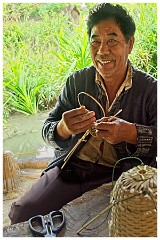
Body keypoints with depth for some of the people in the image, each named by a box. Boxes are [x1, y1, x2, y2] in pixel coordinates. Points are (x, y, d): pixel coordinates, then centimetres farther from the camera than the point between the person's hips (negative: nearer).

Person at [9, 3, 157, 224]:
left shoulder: (149, 88, -4)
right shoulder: (76, 81, 3)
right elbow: (48, 130, 3)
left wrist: (129, 133, -28)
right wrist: (64, 129, -22)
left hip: (121, 175, -2)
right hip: (72, 167, 3)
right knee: (22, 212, -12)